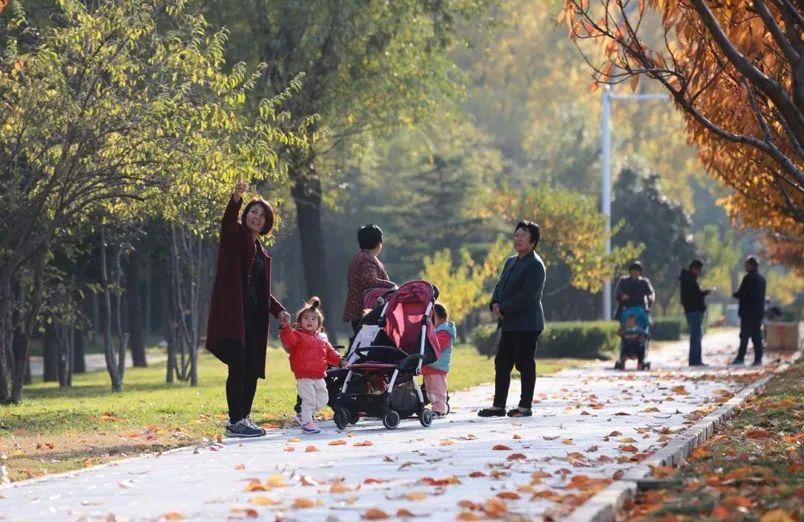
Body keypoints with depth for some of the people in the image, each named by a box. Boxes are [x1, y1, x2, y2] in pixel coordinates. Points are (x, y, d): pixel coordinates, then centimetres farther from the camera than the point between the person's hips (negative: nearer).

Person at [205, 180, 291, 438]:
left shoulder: (261, 252, 22)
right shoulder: (234, 237, 1)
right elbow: (227, 222, -23)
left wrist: (278, 310, 10)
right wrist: (236, 199, -43)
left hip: (253, 315, 8)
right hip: (232, 313, -8)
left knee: (252, 369, 8)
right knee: (238, 366, -12)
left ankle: (244, 417, 17)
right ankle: (235, 421, -11)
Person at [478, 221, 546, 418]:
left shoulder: (535, 265, -11)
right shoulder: (511, 262, 18)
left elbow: (527, 295, -19)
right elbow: (500, 285, 18)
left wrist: (504, 309, -16)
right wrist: (495, 304, -3)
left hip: (526, 324, -9)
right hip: (509, 323, 9)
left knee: (525, 365, -3)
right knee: (501, 363, 8)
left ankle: (525, 406, 3)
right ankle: (498, 405, 12)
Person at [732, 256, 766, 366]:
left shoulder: (749, 278, -12)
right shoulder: (761, 279, 13)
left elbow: (741, 293, -16)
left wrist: (735, 294, 6)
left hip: (748, 312, -7)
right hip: (759, 311, 7)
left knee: (744, 336, -8)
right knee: (757, 336, 7)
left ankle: (741, 357, -11)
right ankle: (758, 359, 4)